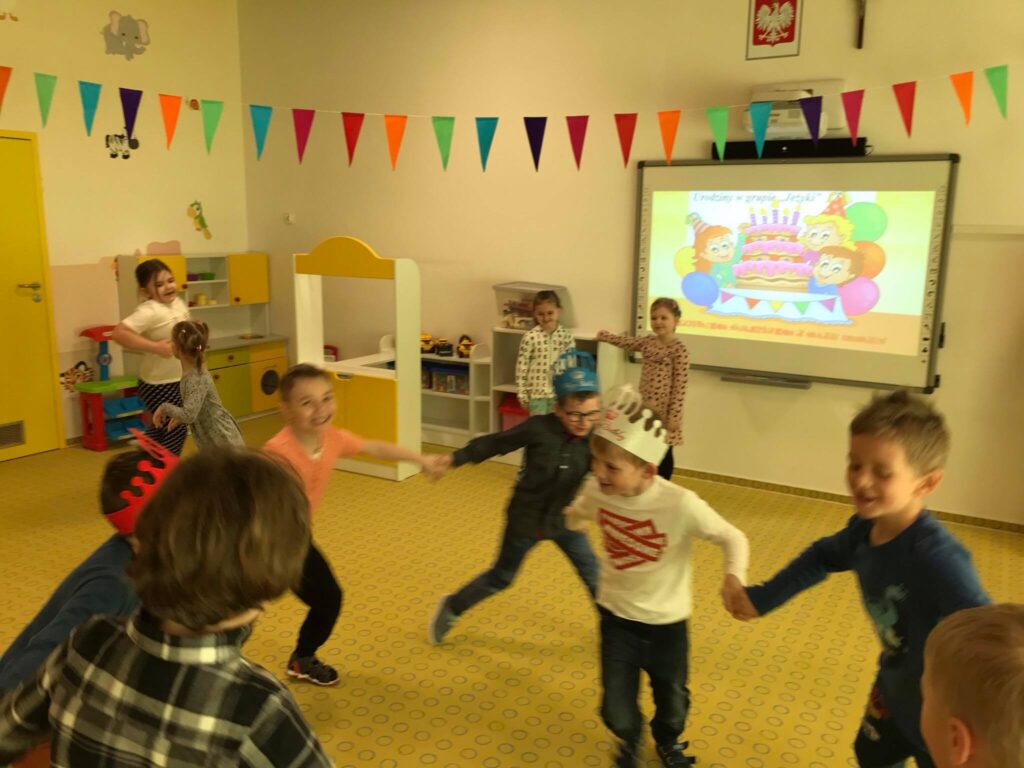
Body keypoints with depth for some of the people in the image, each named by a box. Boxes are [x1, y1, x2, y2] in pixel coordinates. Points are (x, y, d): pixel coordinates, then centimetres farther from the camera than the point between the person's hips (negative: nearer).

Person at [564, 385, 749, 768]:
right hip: (616, 617, 2)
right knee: (617, 714, 4)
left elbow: (733, 538, -19)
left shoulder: (681, 504, -30)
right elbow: (576, 516, 8)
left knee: (672, 703, 21)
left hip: (667, 623, -1)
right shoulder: (596, 490, -17)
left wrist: (734, 576, -34)